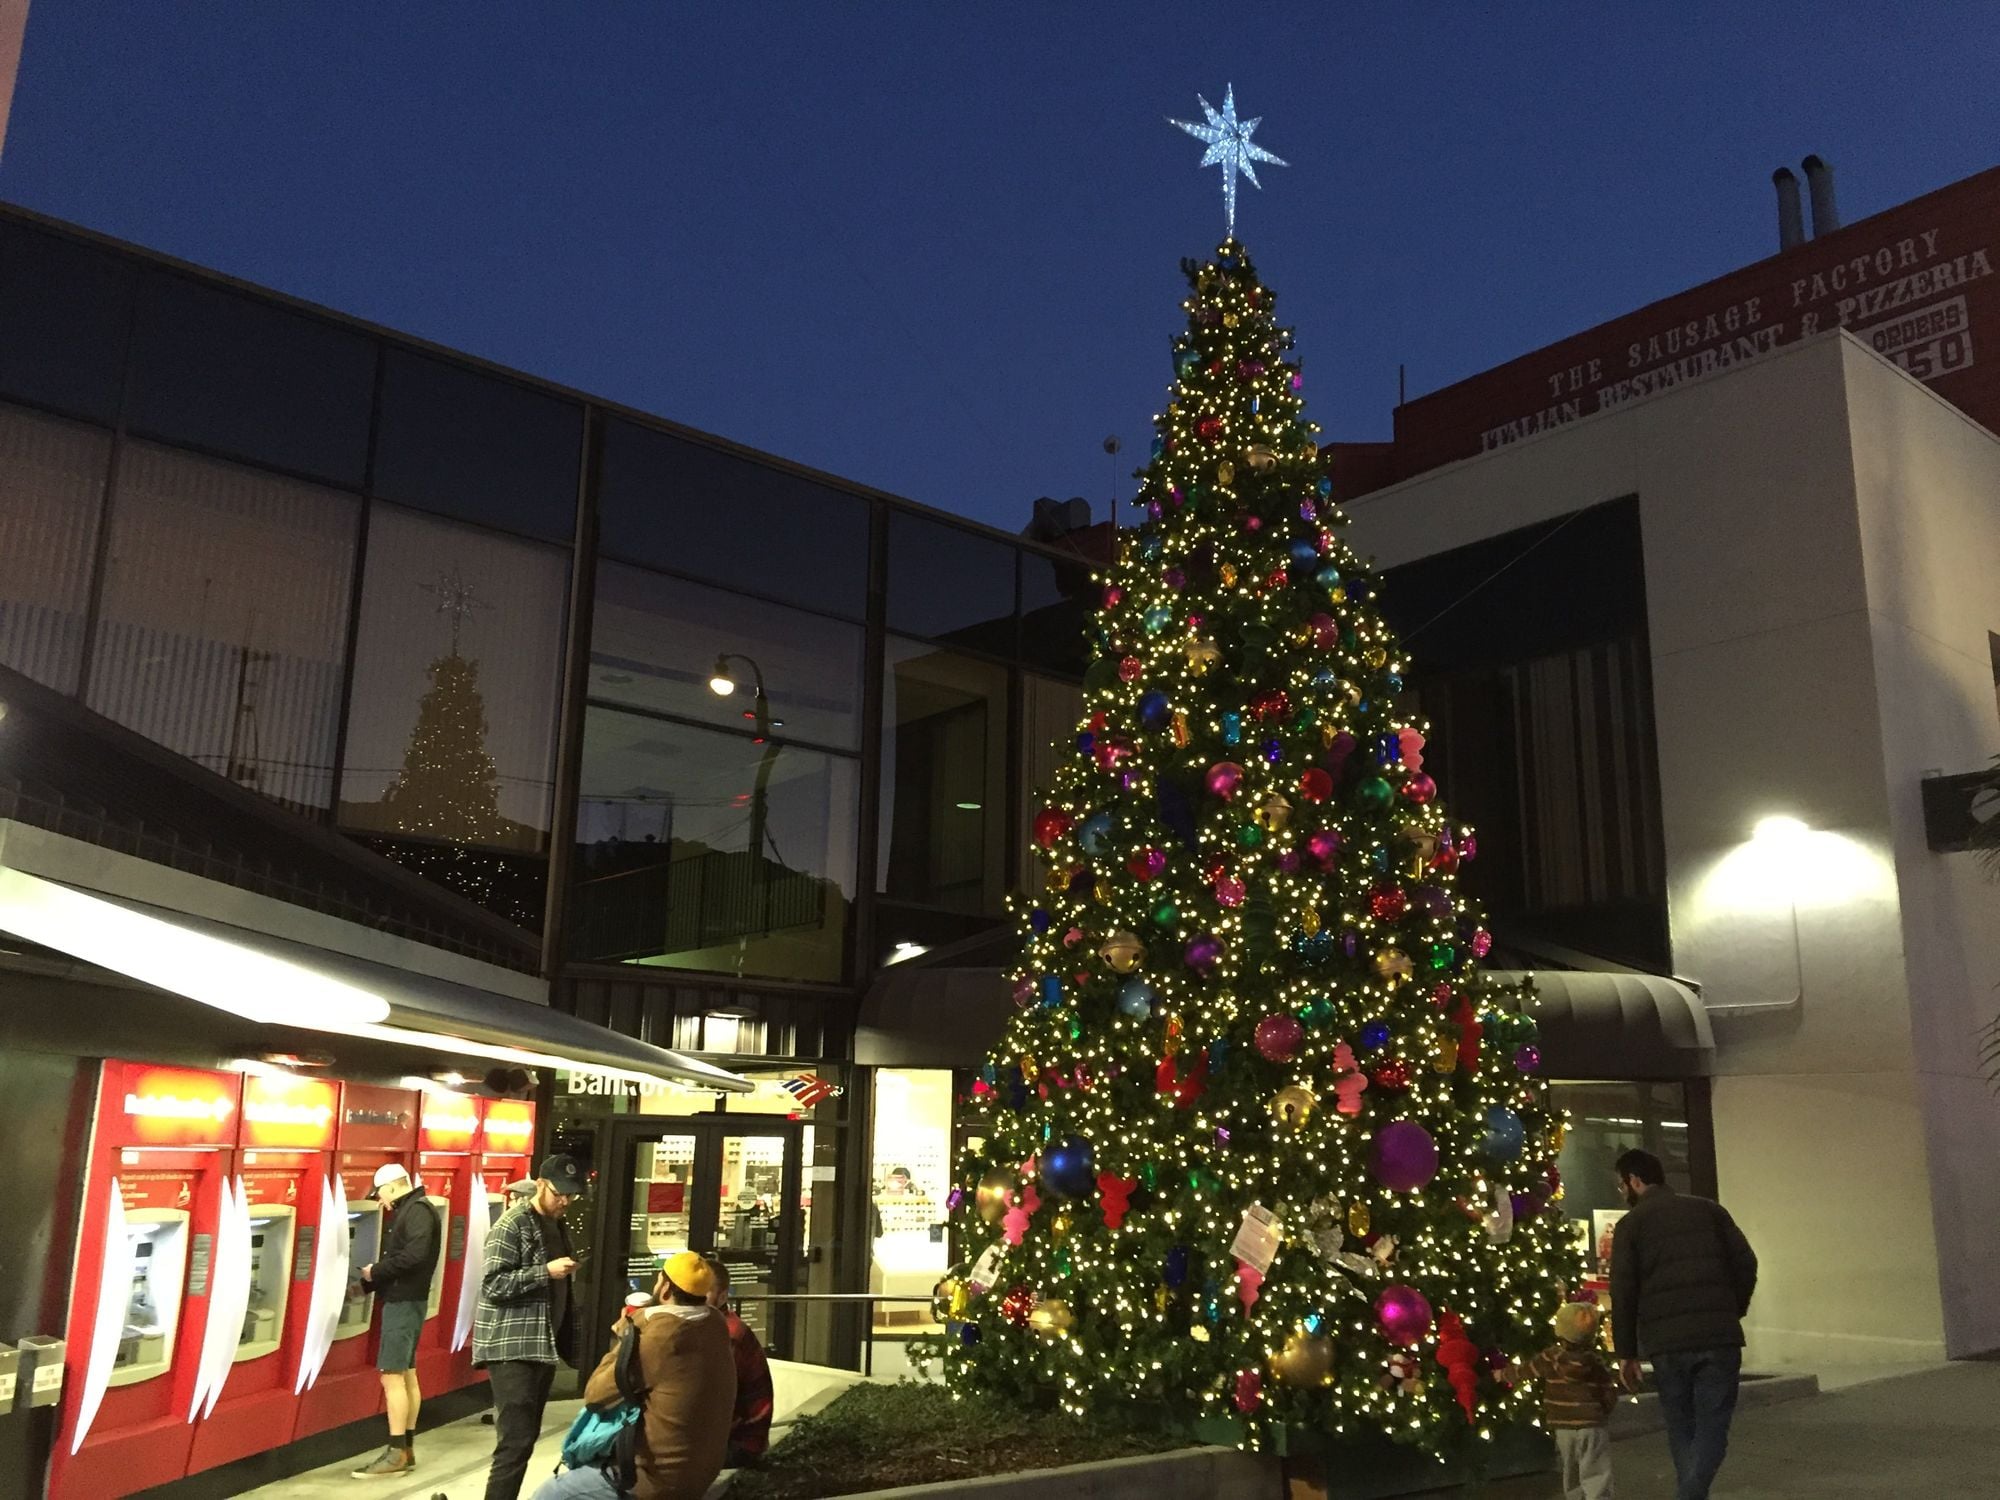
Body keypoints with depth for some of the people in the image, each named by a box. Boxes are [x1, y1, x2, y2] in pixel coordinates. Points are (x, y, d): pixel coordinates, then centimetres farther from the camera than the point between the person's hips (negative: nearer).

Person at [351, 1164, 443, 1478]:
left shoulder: (418, 1210, -14)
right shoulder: (409, 1211, 16)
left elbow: (414, 1255, -26)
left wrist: (375, 1271, -15)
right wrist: (368, 1281, 9)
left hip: (404, 1302, -10)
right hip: (404, 1300, 10)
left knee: (392, 1377, -9)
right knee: (406, 1375, 12)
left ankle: (396, 1453, -7)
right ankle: (407, 1448, 18)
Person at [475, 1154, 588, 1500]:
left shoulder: (557, 1225, 14)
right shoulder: (512, 1225, -11)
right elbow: (493, 1284, -18)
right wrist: (546, 1271, -23)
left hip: (543, 1346, 8)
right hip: (513, 1349, -8)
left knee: (527, 1437, 12)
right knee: (516, 1441, -11)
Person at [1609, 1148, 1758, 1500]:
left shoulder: (1630, 1224, 6)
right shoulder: (1709, 1209, 12)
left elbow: (1623, 1292, 1)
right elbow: (1746, 1263, 5)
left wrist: (1627, 1352, 7)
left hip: (1666, 1343, -1)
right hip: (1719, 1337, 1)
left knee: (1681, 1430, 15)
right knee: (1711, 1429, 2)